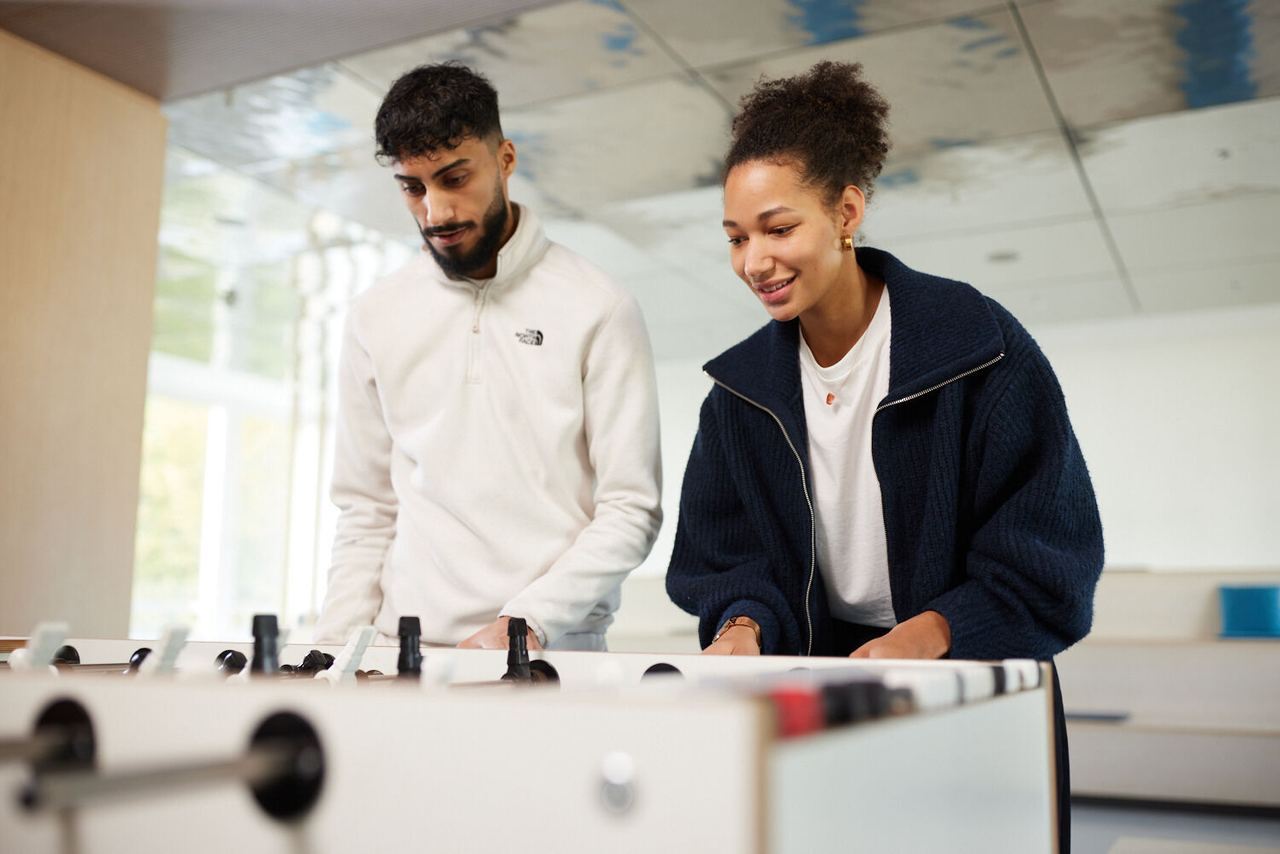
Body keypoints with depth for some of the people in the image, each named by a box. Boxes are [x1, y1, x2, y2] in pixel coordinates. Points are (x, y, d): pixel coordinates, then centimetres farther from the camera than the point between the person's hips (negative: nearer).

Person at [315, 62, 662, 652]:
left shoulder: (597, 309, 0)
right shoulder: (375, 318, 12)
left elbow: (631, 510, -2)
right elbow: (365, 511, 15)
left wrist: (527, 623, -13)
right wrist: (338, 645, 3)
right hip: (404, 649, 3)